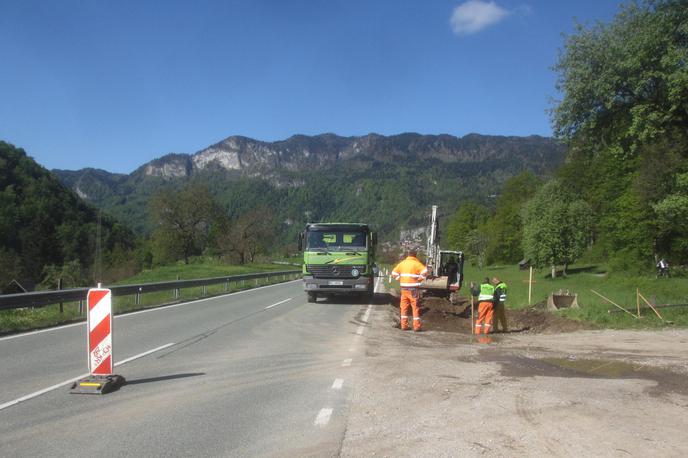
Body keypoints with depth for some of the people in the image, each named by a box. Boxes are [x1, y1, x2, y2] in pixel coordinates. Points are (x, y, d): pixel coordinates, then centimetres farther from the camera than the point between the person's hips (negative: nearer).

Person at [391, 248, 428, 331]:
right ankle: (416, 326, 1)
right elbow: (425, 271, -20)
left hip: (404, 288, 4)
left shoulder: (402, 263, 10)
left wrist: (400, 279, 10)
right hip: (413, 288, -4)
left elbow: (394, 273, 10)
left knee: (404, 307, 11)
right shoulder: (416, 263, -5)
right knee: (415, 307, 1)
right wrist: (420, 279, -8)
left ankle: (404, 325, 11)